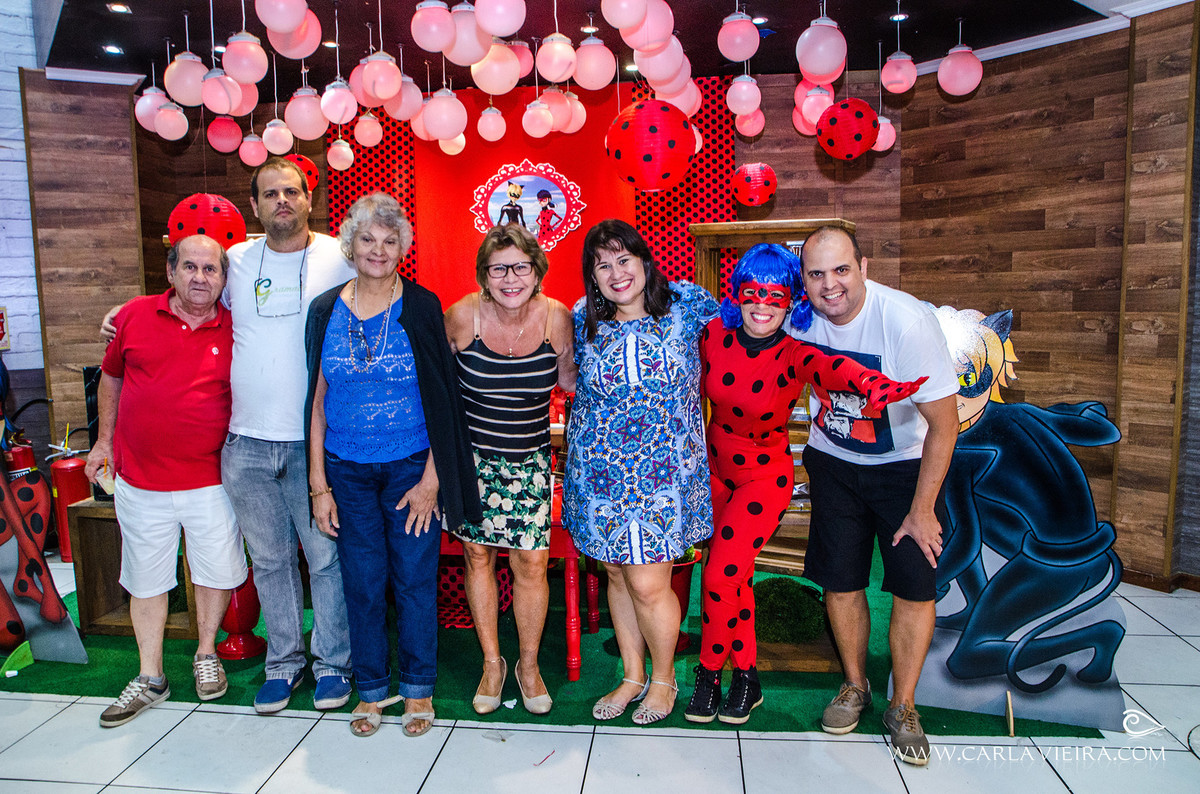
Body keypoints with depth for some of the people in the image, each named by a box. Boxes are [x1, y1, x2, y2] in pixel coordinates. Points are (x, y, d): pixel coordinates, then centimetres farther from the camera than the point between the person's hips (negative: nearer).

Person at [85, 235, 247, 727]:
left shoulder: (235, 331, -3)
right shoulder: (135, 316, 0)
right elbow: (111, 376, 13)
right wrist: (104, 441, 13)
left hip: (210, 481, -1)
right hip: (140, 481, 1)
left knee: (217, 571, 9)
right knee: (146, 579, 12)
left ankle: (206, 655, 35)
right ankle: (150, 679, 29)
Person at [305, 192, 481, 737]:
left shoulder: (421, 307, -5)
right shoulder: (326, 311, 2)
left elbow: (442, 398, -5)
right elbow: (318, 400, 4)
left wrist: (432, 478, -9)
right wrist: (319, 484, 1)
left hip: (411, 467, -2)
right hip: (348, 471, 2)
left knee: (415, 579, 6)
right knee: (362, 583, 10)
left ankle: (418, 687, 26)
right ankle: (371, 689, 29)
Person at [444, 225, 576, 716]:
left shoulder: (556, 317, -11)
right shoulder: (463, 315, -14)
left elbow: (567, 378, 7)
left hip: (530, 459, 0)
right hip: (471, 455, 0)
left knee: (531, 563, -2)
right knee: (477, 555, 9)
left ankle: (528, 665, 22)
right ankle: (492, 662, 30)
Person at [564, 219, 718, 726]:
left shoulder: (685, 303, -3)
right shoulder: (584, 320, 2)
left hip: (662, 472, -2)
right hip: (599, 471, 3)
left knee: (648, 584, -3)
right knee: (618, 575, 13)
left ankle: (663, 678, 26)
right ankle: (633, 676, 35)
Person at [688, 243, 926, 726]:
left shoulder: (795, 355, -24)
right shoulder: (713, 336, -13)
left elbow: (832, 368, -47)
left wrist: (870, 382, -68)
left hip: (765, 474, -4)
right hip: (715, 465, 4)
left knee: (720, 576, -8)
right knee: (734, 575, 13)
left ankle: (709, 673, 19)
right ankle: (746, 676, 31)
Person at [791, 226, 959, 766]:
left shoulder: (907, 321, -27)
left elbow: (944, 421, -20)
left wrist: (922, 509, -16)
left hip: (905, 465, -3)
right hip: (833, 462, 3)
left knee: (914, 588, -4)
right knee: (840, 581, 5)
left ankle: (902, 707, 17)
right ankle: (855, 686, 29)